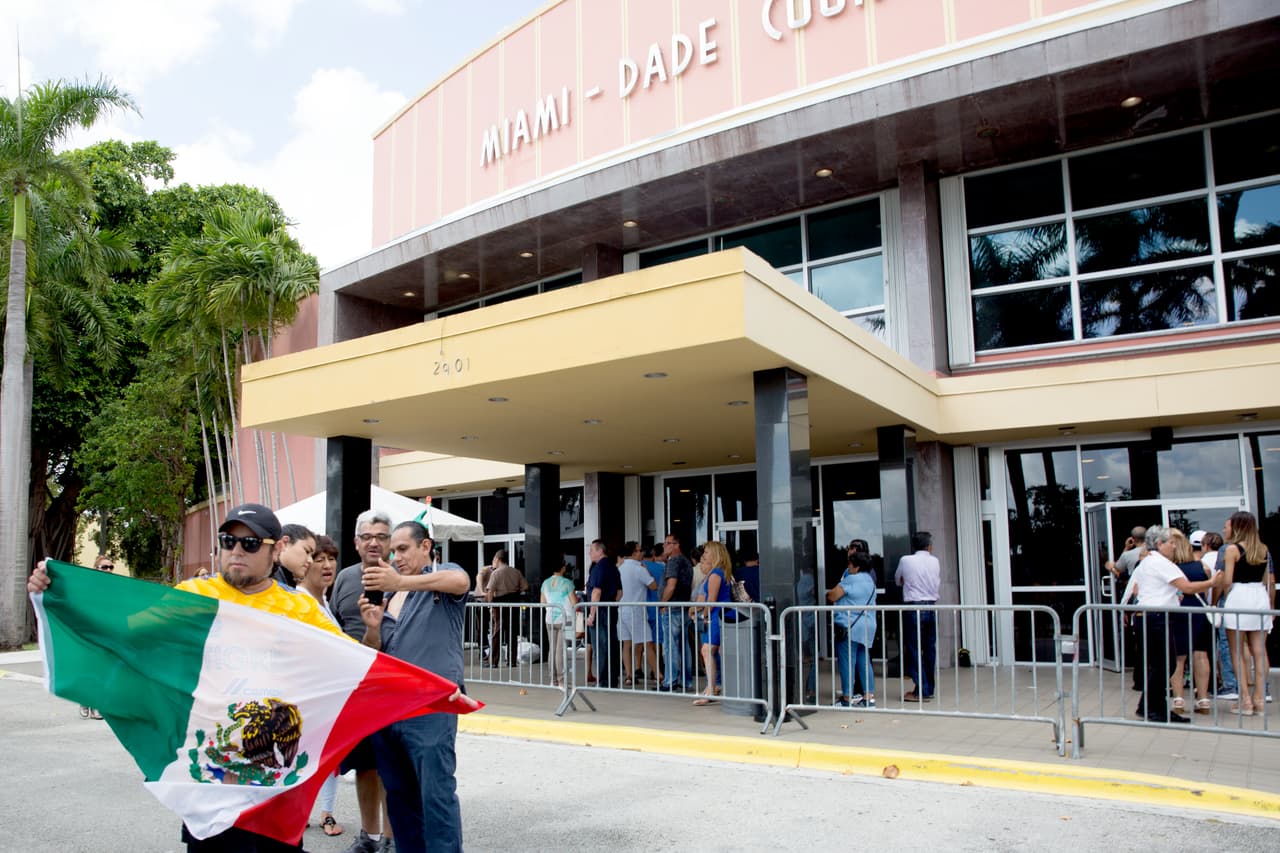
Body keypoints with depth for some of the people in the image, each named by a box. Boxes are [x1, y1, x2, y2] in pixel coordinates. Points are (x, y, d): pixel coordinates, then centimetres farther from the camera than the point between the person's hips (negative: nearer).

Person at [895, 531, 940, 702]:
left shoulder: (906, 560, -4)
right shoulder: (935, 561, 4)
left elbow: (898, 581, 10)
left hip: (914, 608, -4)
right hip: (932, 607, 4)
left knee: (914, 650, 0)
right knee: (930, 649, 11)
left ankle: (921, 691, -2)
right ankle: (929, 688, 18)